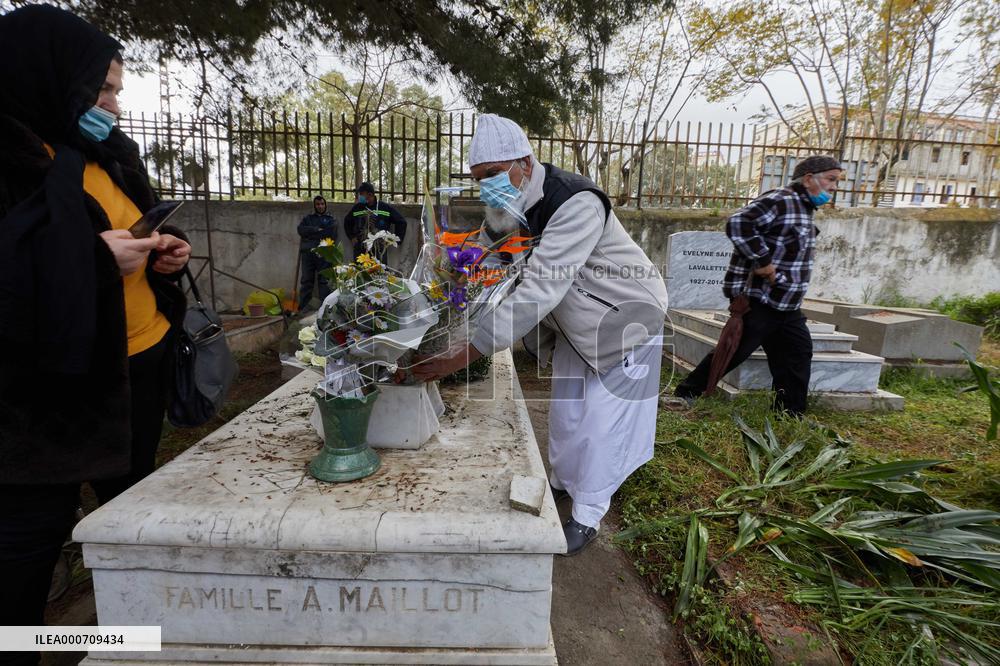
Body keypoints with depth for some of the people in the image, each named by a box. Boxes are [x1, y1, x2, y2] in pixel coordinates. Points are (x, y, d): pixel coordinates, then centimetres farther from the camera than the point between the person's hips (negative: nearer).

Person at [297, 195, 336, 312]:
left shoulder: (330, 219, 17)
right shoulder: (307, 218, 23)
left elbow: (330, 233, -2)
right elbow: (301, 230, 4)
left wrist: (311, 234, -2)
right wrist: (317, 229, -6)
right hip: (308, 252, 2)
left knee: (324, 279, -6)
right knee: (306, 280, -2)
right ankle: (304, 305, -2)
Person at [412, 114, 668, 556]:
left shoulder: (576, 204, -37)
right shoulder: (506, 208, -10)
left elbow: (539, 290, -45)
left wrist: (466, 354, -47)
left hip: (622, 317, -7)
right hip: (575, 323, 7)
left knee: (601, 418, 0)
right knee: (565, 410, 17)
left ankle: (588, 516, 18)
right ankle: (563, 481, 41)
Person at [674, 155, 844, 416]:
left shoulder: (805, 209, 18)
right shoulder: (779, 201, -14)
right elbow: (738, 223, -29)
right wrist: (763, 261, -26)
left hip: (787, 305, 10)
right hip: (758, 300, -10)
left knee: (799, 354, 11)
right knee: (734, 352, -4)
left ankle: (791, 415, 21)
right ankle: (686, 392, 11)